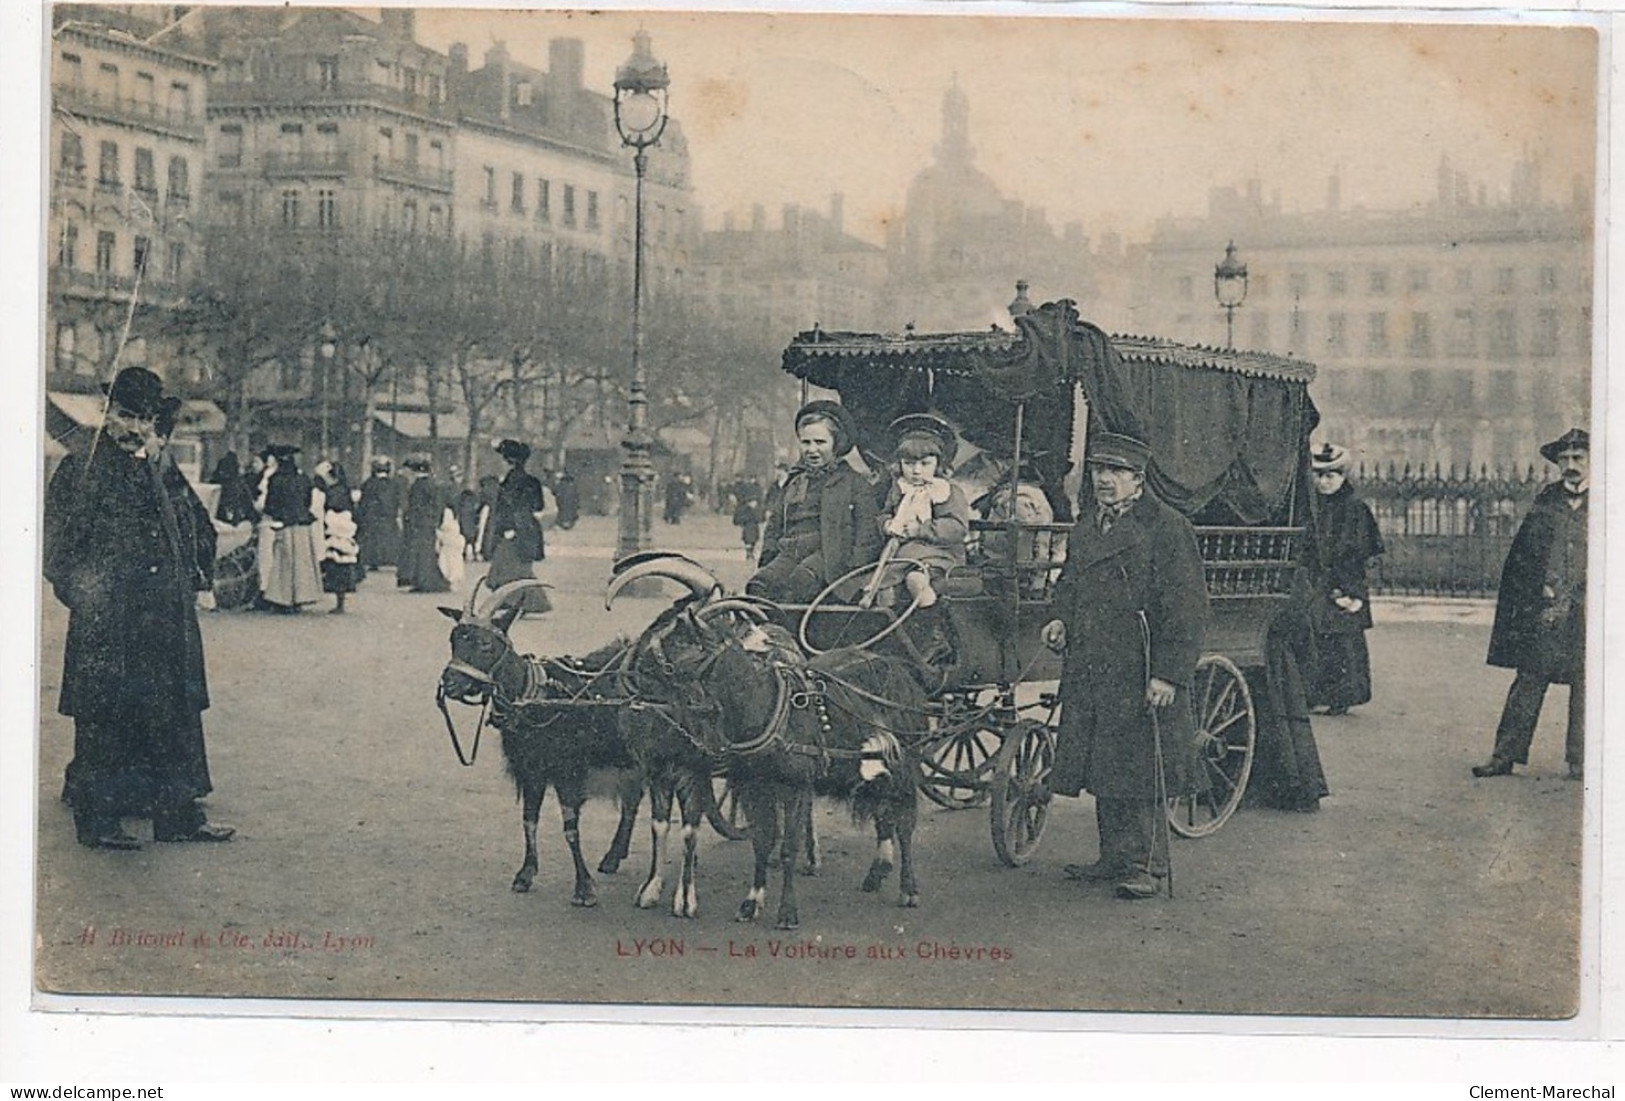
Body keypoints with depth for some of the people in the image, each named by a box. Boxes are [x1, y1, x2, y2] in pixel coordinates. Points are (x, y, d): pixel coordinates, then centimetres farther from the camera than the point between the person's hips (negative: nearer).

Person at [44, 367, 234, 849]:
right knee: (104, 718, -2)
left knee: (174, 714, 7)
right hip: (106, 627, -6)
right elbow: (57, 547, -5)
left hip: (167, 623, 6)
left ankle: (180, 814, 13)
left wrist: (193, 580, 14)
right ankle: (97, 821, 6)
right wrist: (86, 592, -11)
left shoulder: (164, 476, 14)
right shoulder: (79, 472, -2)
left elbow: (201, 531, 25)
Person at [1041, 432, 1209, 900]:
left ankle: (1145, 865, 5)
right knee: (1102, 771, 11)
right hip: (1089, 672, 7)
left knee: (1139, 771, -4)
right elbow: (1070, 582, 29)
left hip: (1141, 675, -7)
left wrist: (1169, 674, -17)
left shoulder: (1167, 528, -8)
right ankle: (1115, 857, 22)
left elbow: (1186, 610, -11)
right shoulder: (1087, 525, 14)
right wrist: (1060, 620, 7)